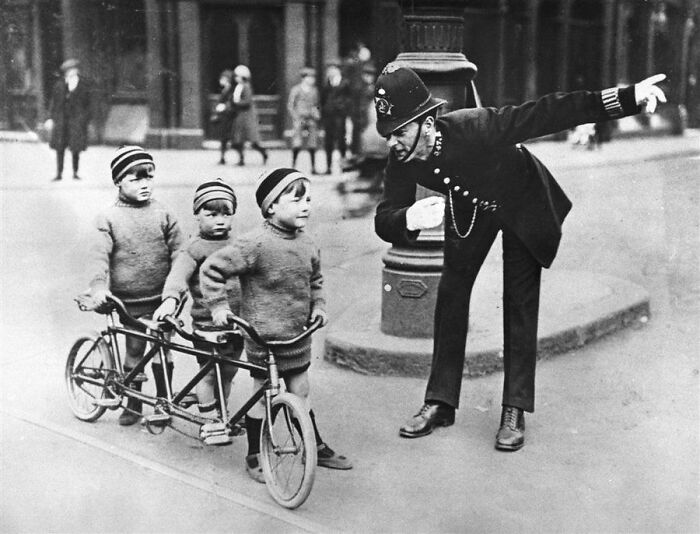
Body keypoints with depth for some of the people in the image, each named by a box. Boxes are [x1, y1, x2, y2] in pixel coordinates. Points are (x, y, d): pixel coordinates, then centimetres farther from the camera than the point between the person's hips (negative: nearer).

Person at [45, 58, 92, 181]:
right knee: (59, 148, 4)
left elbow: (89, 106, 4)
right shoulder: (59, 86, 5)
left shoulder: (84, 87, -1)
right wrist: (51, 118, 6)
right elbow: (53, 102, 11)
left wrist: (86, 120, -2)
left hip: (76, 121, -2)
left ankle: (75, 172, 14)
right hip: (61, 121, 2)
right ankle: (59, 173, 12)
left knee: (75, 148, 0)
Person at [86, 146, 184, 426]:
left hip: (162, 296, 1)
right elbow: (99, 254, -11)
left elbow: (178, 251, 1)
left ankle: (163, 400, 24)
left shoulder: (162, 214, 1)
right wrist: (98, 286, -26)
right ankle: (133, 403, 24)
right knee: (134, 348, 8)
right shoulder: (109, 218, -3)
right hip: (129, 300, -1)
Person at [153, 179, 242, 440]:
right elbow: (178, 273, -24)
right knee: (209, 372, 1)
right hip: (207, 323, -5)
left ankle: (221, 414, 33)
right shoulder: (194, 248, -9)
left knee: (228, 372, 15)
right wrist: (170, 299, -42)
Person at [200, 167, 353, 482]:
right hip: (264, 337, -6)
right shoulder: (256, 244, -20)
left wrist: (318, 305, 12)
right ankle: (254, 456, 20)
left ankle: (317, 448, 29)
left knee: (301, 393, 16)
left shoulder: (306, 244, 3)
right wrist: (218, 306, -14)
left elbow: (315, 278, 24)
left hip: (299, 334, 6)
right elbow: (211, 269, -15)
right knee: (263, 395, 5)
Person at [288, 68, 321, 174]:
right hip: (299, 119, -3)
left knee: (312, 145, -1)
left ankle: (313, 167, 4)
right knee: (297, 144, -12)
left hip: (311, 120, 3)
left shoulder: (314, 90, 13)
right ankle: (293, 165, -2)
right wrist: (296, 118, -7)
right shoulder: (296, 90, 1)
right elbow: (290, 106, 2)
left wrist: (317, 113, 3)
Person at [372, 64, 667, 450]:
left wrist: (628, 98, -44)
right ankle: (440, 403, 10)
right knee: (450, 294, 1)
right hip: (469, 209, 4)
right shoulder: (400, 164, -26)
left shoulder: (474, 127, -40)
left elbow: (549, 113, -40)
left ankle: (515, 411, 2)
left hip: (521, 203, -4)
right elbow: (383, 221, -26)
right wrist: (407, 220, -51)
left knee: (520, 303, -6)